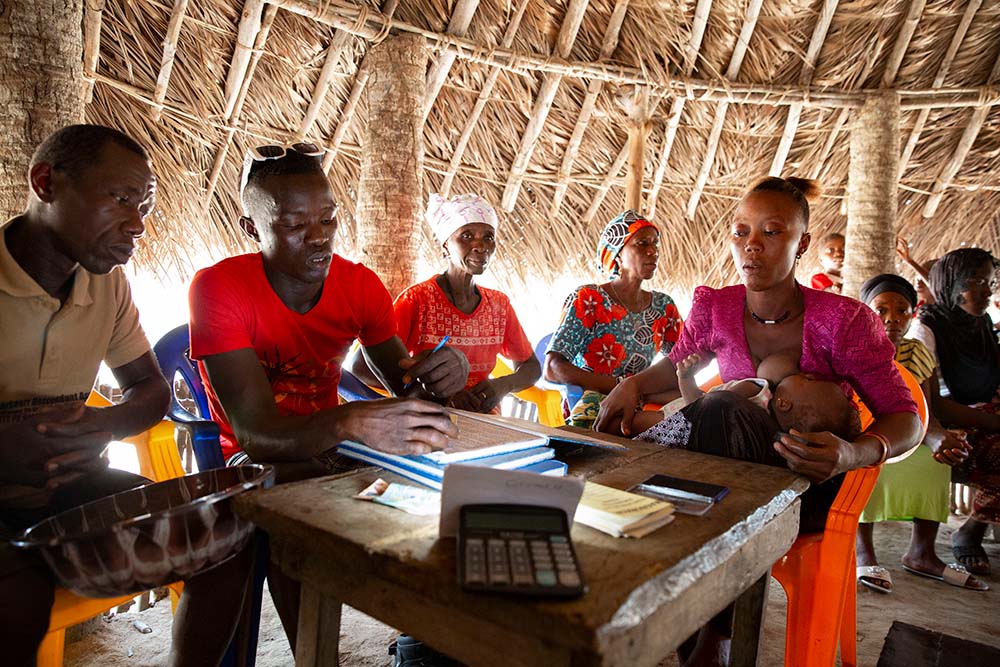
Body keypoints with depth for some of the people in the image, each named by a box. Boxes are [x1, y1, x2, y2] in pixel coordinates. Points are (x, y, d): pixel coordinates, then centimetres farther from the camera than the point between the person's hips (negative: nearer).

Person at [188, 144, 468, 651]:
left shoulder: (361, 285, -5)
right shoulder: (218, 287, -20)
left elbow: (404, 387, -2)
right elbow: (255, 431, -29)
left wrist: (439, 376, -28)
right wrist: (350, 423, -50)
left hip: (328, 450, 5)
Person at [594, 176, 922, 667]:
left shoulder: (844, 320, -13)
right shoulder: (714, 308, -3)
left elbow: (904, 417, -7)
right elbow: (681, 365, 17)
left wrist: (852, 455, -30)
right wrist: (634, 384, -6)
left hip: (808, 486, -4)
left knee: (721, 411, -33)